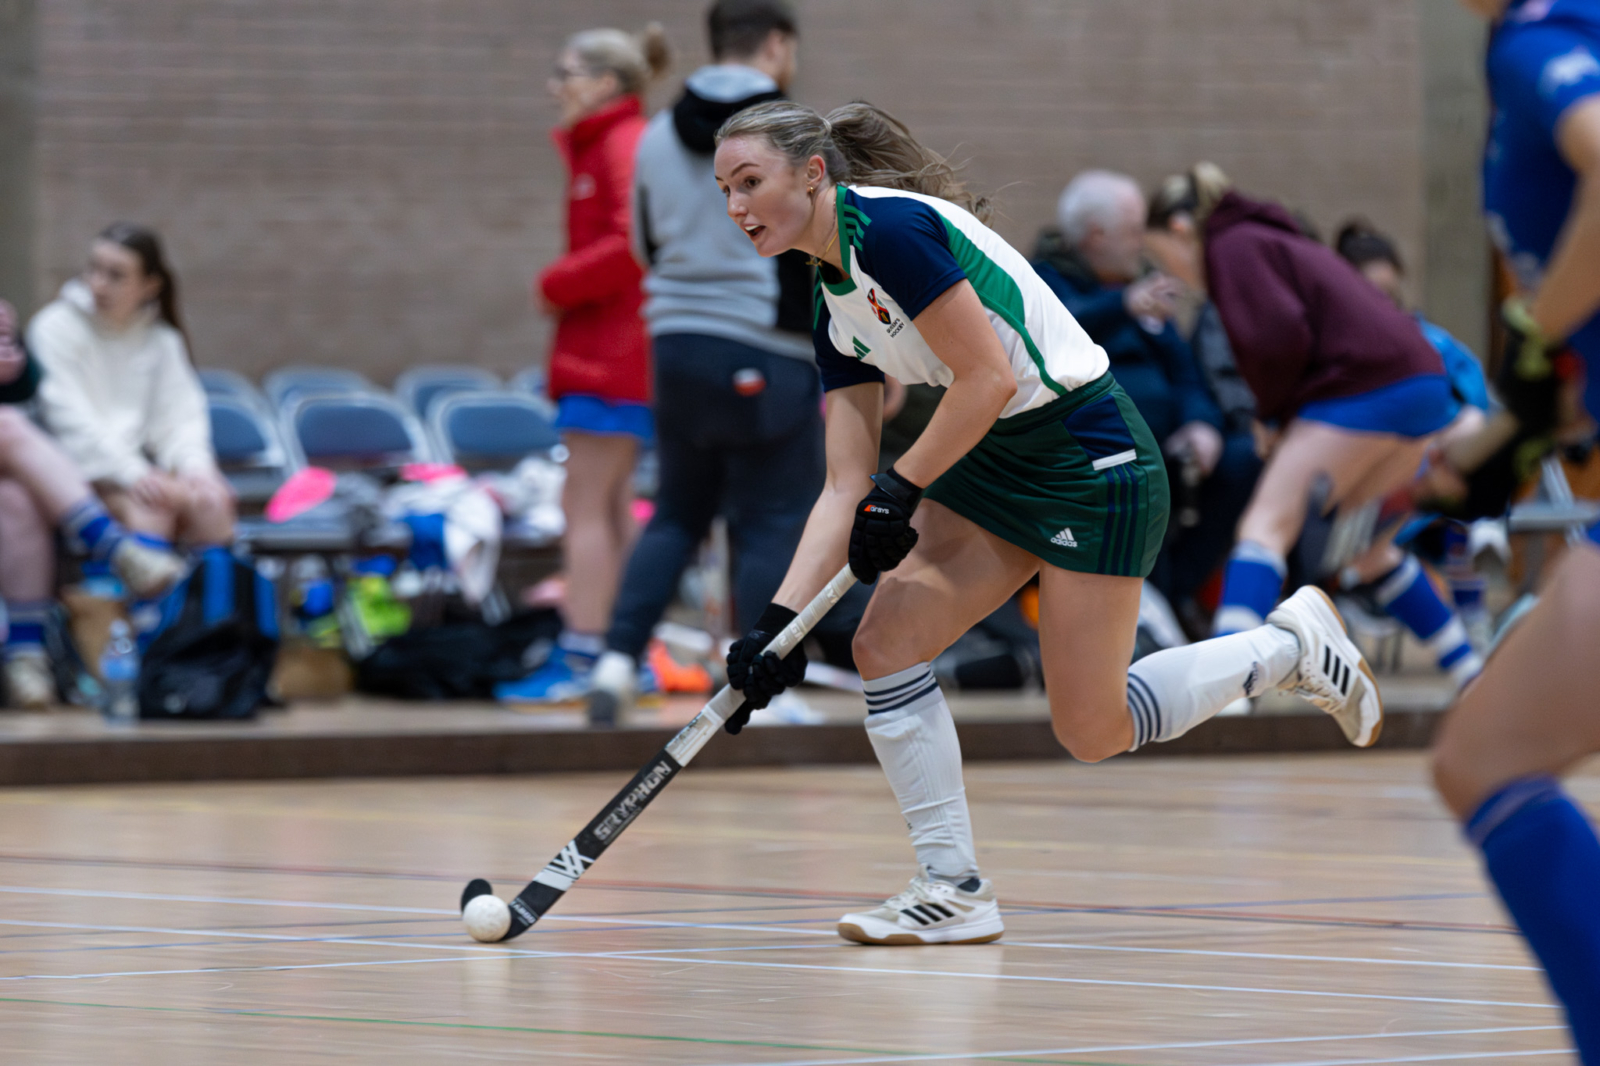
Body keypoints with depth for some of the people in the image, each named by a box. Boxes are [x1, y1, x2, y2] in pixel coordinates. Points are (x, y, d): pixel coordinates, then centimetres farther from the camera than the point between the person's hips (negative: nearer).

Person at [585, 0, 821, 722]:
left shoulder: (660, 137, 8)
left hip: (678, 344, 6)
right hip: (768, 358, -6)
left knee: (677, 514, 17)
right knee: (771, 526, 3)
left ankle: (618, 661, 6)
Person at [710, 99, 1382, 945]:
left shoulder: (890, 226, -19)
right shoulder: (835, 311, 8)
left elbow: (988, 379, -22)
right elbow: (847, 488, 5)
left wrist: (901, 493, -13)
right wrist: (779, 620, -5)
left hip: (1092, 462, -9)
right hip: (995, 466, 9)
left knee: (1092, 735, -2)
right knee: (884, 646, -4)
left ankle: (1290, 647, 19)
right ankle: (954, 890, 3)